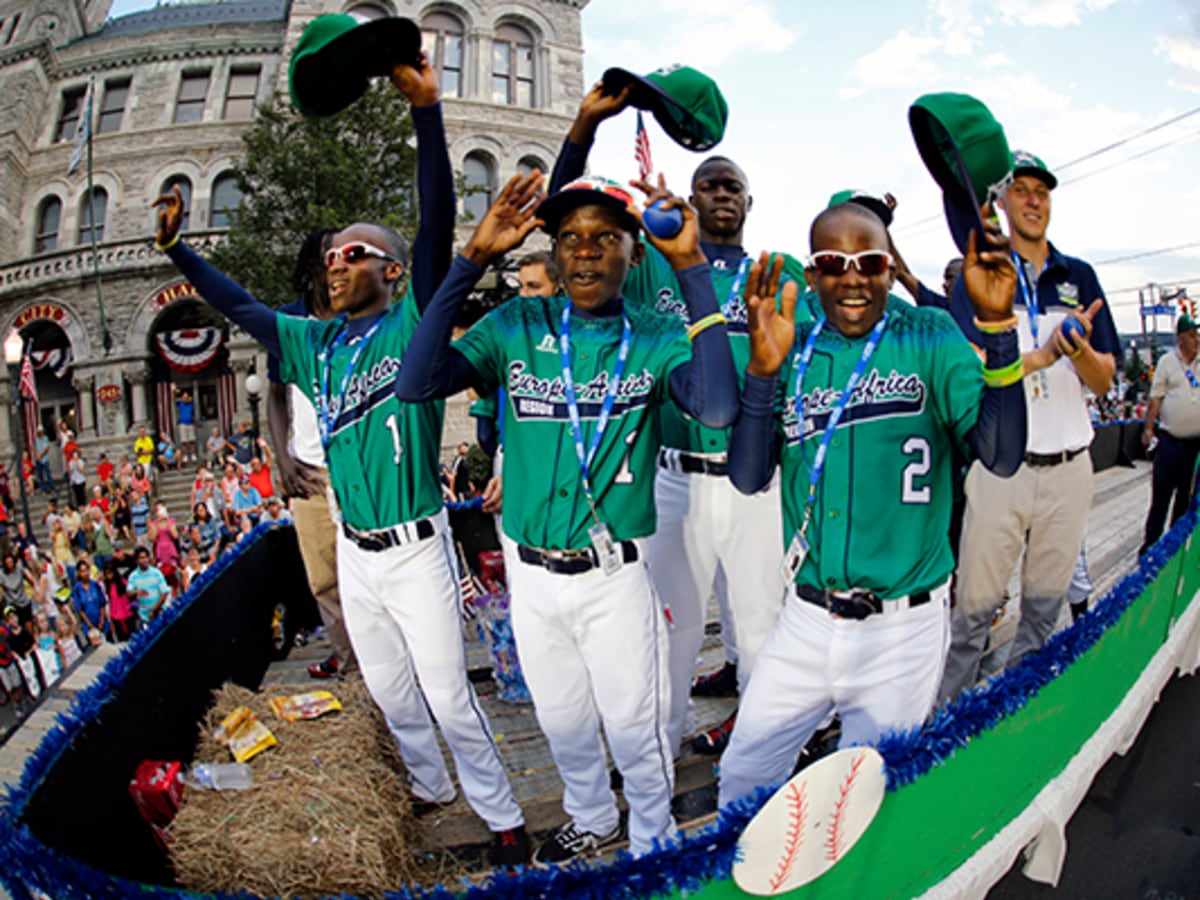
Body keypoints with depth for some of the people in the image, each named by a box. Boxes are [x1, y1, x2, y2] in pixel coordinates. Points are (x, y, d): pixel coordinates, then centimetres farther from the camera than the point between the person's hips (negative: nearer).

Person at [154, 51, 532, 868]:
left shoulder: (412, 326, -10)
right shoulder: (313, 342, 8)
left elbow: (437, 229, -23)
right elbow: (238, 306, 20)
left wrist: (427, 109, -31)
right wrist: (176, 247, 15)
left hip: (415, 548, -7)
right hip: (353, 552, 7)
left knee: (448, 695, 3)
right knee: (390, 691, 21)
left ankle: (502, 816, 22)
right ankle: (430, 787, 44)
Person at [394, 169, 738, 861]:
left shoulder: (657, 337, -7)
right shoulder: (516, 326, -4)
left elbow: (719, 407, -28)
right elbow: (416, 383, -18)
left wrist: (692, 266, -26)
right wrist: (474, 259, -21)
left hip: (616, 574, -2)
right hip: (532, 574, 3)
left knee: (634, 727, 15)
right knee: (562, 720, 24)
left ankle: (653, 843, 45)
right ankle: (592, 818, 53)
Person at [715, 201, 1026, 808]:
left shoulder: (930, 340, -3)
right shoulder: (793, 352, 3)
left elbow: (1002, 456, -13)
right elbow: (748, 478, -7)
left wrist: (997, 325, -23)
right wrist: (764, 369, -20)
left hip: (903, 627, -2)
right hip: (805, 620, 2)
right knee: (742, 779, 13)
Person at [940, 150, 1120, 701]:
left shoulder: (1080, 276, 11)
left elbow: (1104, 382, 6)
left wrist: (1079, 350, -16)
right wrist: (1045, 355, -23)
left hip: (1070, 467, 4)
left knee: (1045, 607, 12)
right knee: (975, 604, 1)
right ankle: (946, 708, 15)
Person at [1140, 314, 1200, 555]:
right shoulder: (1167, 361, -2)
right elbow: (1156, 398, -2)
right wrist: (1148, 428, -7)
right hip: (1170, 440, -3)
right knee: (1161, 492, 0)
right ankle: (1151, 540, 9)